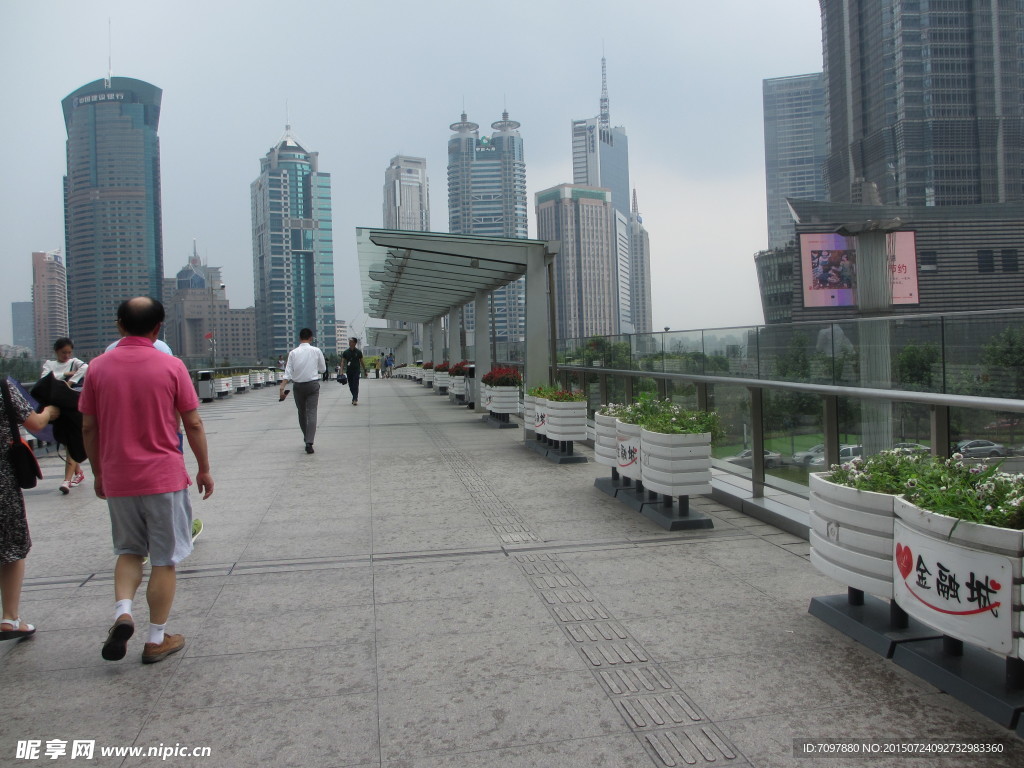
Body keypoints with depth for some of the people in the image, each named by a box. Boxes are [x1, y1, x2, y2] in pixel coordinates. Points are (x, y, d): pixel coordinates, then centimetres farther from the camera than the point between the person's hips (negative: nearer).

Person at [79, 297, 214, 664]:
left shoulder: (99, 366, 0)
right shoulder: (171, 366, -7)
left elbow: (88, 427, 4)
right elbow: (193, 423, -4)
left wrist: (98, 472, 16)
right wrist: (204, 469, 7)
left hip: (117, 479, 3)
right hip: (164, 477, -3)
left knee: (129, 551, 22)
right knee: (165, 559, 8)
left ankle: (122, 611, 0)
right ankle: (156, 639, 14)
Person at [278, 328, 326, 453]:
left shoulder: (293, 353, -2)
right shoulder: (316, 351, -3)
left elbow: (288, 372, -8)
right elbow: (323, 369, 5)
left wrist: (282, 386, -11)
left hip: (298, 386, 2)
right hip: (313, 384, -2)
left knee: (301, 413, 18)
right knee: (312, 413, -4)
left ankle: (306, 437, 33)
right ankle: (309, 442, -16)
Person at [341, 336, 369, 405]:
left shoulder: (358, 352, 0)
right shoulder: (345, 352, 2)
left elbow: (361, 362, 8)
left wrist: (364, 371, 8)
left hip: (356, 371, -2)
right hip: (349, 371, 2)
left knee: (355, 385, -11)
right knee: (351, 386, 8)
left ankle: (355, 399, -14)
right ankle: (355, 398, 23)